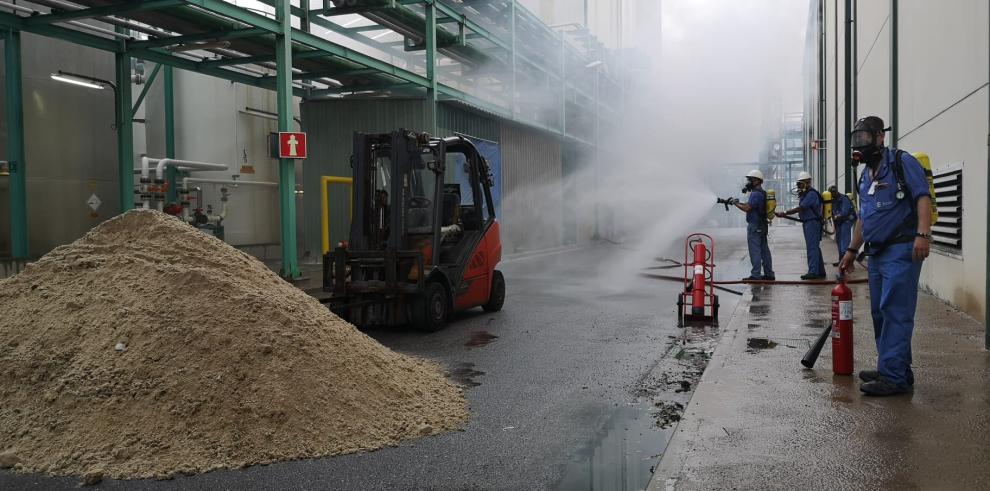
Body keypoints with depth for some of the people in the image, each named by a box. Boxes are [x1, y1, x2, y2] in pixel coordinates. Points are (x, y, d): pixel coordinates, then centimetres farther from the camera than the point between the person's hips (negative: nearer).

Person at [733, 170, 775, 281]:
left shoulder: (755, 194, -17)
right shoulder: (763, 193, 15)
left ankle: (755, 275, -6)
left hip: (754, 226, -10)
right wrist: (741, 203, 10)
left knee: (755, 251, -7)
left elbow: (747, 208, -23)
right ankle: (769, 274, 17)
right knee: (764, 250, 12)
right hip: (762, 226, 10)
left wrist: (736, 204, -9)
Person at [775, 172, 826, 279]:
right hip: (808, 223, 11)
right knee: (815, 248, 13)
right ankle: (820, 272, 19)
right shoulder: (806, 194, 19)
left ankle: (813, 272, -12)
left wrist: (785, 213, -20)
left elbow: (800, 208, -21)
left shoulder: (811, 194, -15)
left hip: (812, 223, -11)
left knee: (812, 247, -11)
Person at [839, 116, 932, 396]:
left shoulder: (902, 162, -6)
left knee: (894, 312, -10)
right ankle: (896, 370, 20)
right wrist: (852, 251, 27)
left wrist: (923, 234, -28)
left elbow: (923, 197, -17)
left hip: (901, 250, -9)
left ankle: (894, 376, -7)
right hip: (877, 254, 9)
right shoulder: (866, 177, 20)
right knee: (880, 312, 11)